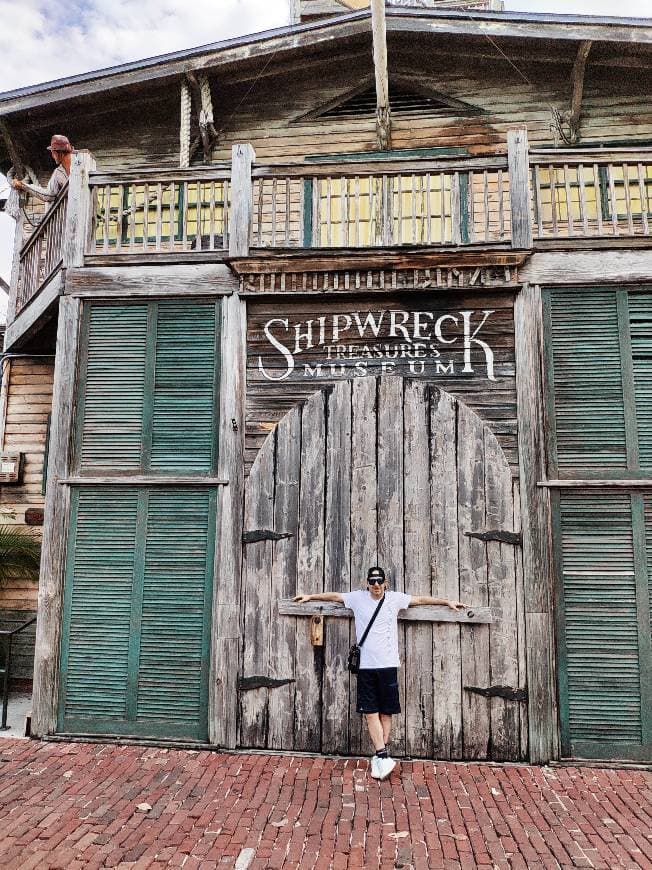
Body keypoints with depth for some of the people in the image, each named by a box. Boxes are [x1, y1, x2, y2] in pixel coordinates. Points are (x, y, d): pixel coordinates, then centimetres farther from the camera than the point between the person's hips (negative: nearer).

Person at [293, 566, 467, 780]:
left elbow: (420, 599, 11)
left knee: (386, 712, 5)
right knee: (370, 712, -2)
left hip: (388, 665, 0)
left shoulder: (395, 598, 3)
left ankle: (379, 757, 14)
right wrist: (310, 596, 18)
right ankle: (384, 757, 2)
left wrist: (447, 602, 15)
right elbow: (335, 596, 14)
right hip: (365, 666, 0)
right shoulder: (358, 598, 3)